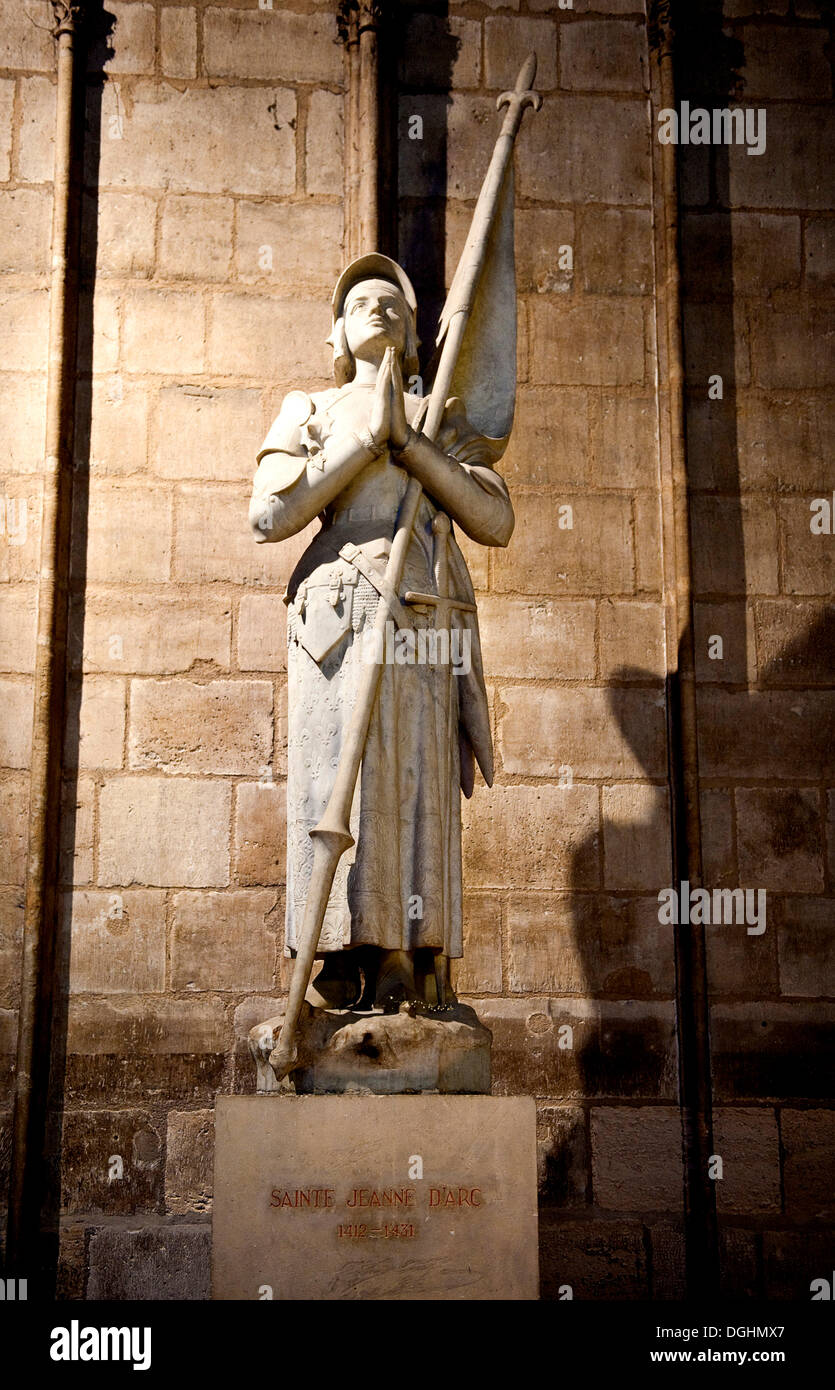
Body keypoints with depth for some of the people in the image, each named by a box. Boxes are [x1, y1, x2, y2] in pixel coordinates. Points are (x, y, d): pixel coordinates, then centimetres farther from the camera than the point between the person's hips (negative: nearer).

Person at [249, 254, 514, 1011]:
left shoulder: (444, 419, 24)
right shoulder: (309, 410, 21)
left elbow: (496, 523, 8)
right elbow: (270, 516, 4)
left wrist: (405, 438, 1)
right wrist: (363, 440, 1)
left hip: (428, 615, 2)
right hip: (341, 605, -1)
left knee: (419, 783, -6)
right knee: (341, 771, -14)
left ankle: (412, 966, -7)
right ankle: (345, 965, -14)